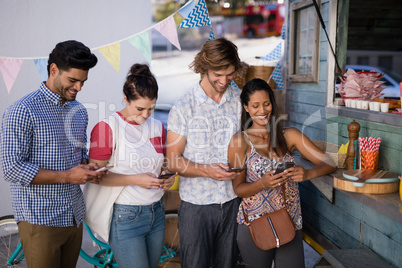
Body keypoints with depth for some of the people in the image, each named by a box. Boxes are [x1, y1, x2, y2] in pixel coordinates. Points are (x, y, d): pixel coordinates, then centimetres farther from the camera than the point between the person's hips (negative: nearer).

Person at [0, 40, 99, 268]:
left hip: (75, 217, 7)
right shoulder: (23, 111, -13)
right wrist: (66, 176, -19)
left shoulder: (80, 111, 10)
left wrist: (87, 169, -2)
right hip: (40, 221, -6)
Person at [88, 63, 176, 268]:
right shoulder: (107, 127, -11)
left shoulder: (157, 127, 8)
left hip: (156, 213, 6)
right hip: (125, 216, -6)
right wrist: (135, 180, -20)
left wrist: (168, 176, -2)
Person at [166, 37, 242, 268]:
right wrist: (207, 170, -22)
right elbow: (173, 160, -7)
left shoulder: (239, 99, 3)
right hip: (197, 203, -3)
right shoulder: (184, 108, -8)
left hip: (232, 199, 3)